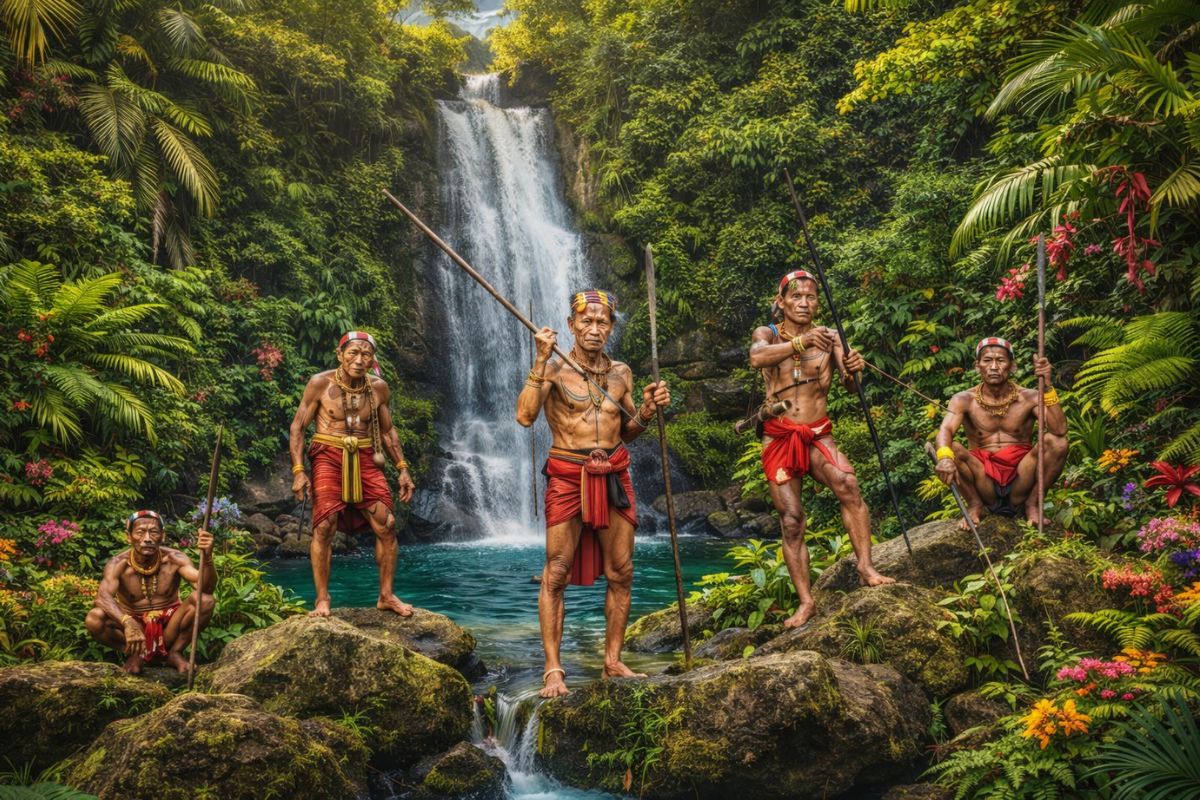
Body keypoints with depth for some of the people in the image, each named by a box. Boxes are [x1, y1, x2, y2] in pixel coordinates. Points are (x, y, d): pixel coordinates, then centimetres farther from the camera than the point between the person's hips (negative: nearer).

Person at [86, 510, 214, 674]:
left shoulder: (174, 559, -12)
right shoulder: (118, 564, -15)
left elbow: (206, 588, -24)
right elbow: (102, 597, -33)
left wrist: (207, 557, -45)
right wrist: (128, 623, -51)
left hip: (168, 628, 1)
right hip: (135, 628, -1)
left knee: (204, 600, -25)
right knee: (94, 619, -28)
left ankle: (175, 652, -3)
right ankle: (134, 653, -1)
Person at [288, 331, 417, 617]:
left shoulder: (378, 388, 3)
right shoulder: (320, 383, -7)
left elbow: (388, 431, 15)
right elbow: (297, 427, -3)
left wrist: (403, 469, 8)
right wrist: (298, 471, -12)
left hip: (365, 459, 3)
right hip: (328, 456, -3)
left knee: (386, 525, -3)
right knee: (324, 527, -13)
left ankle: (386, 595, 9)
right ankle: (322, 599, -4)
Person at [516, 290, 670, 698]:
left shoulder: (621, 372, 11)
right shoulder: (554, 369, -3)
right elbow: (525, 416, -19)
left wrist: (648, 409, -2)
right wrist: (541, 361, -22)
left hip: (614, 477, 5)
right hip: (568, 477, -5)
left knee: (621, 574, 6)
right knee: (556, 575, -5)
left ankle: (613, 661, 18)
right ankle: (553, 669, 0)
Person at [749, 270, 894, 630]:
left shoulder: (828, 336, 6)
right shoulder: (768, 334, 3)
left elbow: (850, 387, -4)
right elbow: (757, 358, -21)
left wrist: (851, 371, -28)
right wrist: (801, 343, -37)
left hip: (818, 435, 0)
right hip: (779, 437, 0)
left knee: (847, 485, -28)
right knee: (791, 519, -5)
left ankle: (866, 567, -25)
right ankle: (806, 601, -3)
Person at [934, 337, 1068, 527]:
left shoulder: (1029, 398, -1)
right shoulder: (964, 400, -1)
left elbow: (1060, 430, -17)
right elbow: (945, 430, -20)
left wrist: (1047, 387, -26)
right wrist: (944, 457, -43)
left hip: (1019, 481, 1)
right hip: (984, 481, 0)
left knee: (1056, 441, -22)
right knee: (951, 449, -26)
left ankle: (1032, 504, 0)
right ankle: (975, 506, -2)